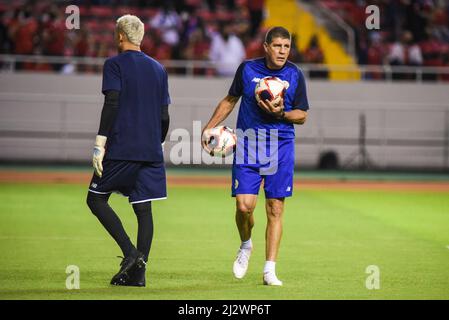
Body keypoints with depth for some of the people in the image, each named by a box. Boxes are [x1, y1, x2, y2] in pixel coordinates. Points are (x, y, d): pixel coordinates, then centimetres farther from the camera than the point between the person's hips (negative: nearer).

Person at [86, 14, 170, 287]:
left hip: (120, 149, -5)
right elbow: (164, 116, 14)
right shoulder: (158, 69, 15)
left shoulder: (115, 65, -2)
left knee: (96, 199, 4)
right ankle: (138, 272, 0)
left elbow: (111, 105, -13)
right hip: (151, 151, 5)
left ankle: (130, 252, -10)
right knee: (143, 208, 5)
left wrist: (99, 145, -13)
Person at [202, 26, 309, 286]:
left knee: (275, 209, -2)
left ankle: (270, 270, 5)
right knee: (244, 205, -10)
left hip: (281, 147, 0)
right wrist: (210, 126, 9)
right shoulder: (247, 69, 1)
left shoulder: (295, 75, -1)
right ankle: (246, 246, 22)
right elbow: (230, 100, 15)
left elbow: (302, 116, 5)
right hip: (248, 145, 0)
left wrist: (281, 113, -15)